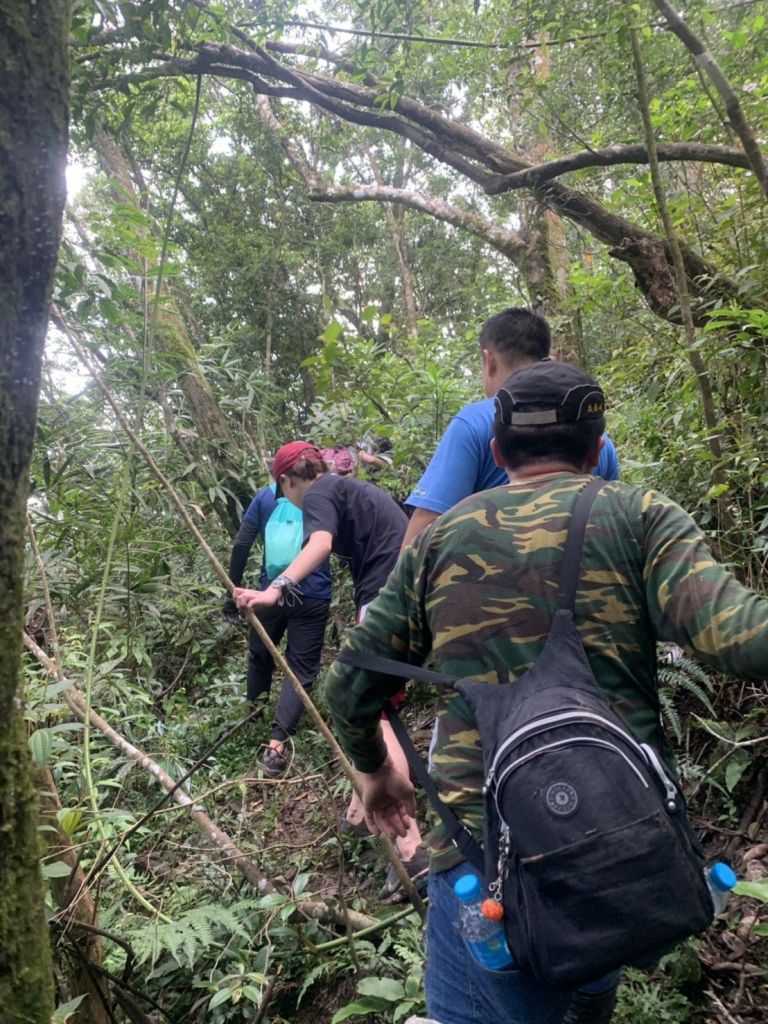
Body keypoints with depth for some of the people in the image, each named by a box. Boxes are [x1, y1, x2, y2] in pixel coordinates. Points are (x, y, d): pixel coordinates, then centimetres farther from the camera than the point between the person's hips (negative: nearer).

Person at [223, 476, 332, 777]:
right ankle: (277, 743, -12)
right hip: (313, 598, -1)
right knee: (301, 669, 0)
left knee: (260, 655, 22)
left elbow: (241, 545, 1)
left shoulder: (265, 496, 6)